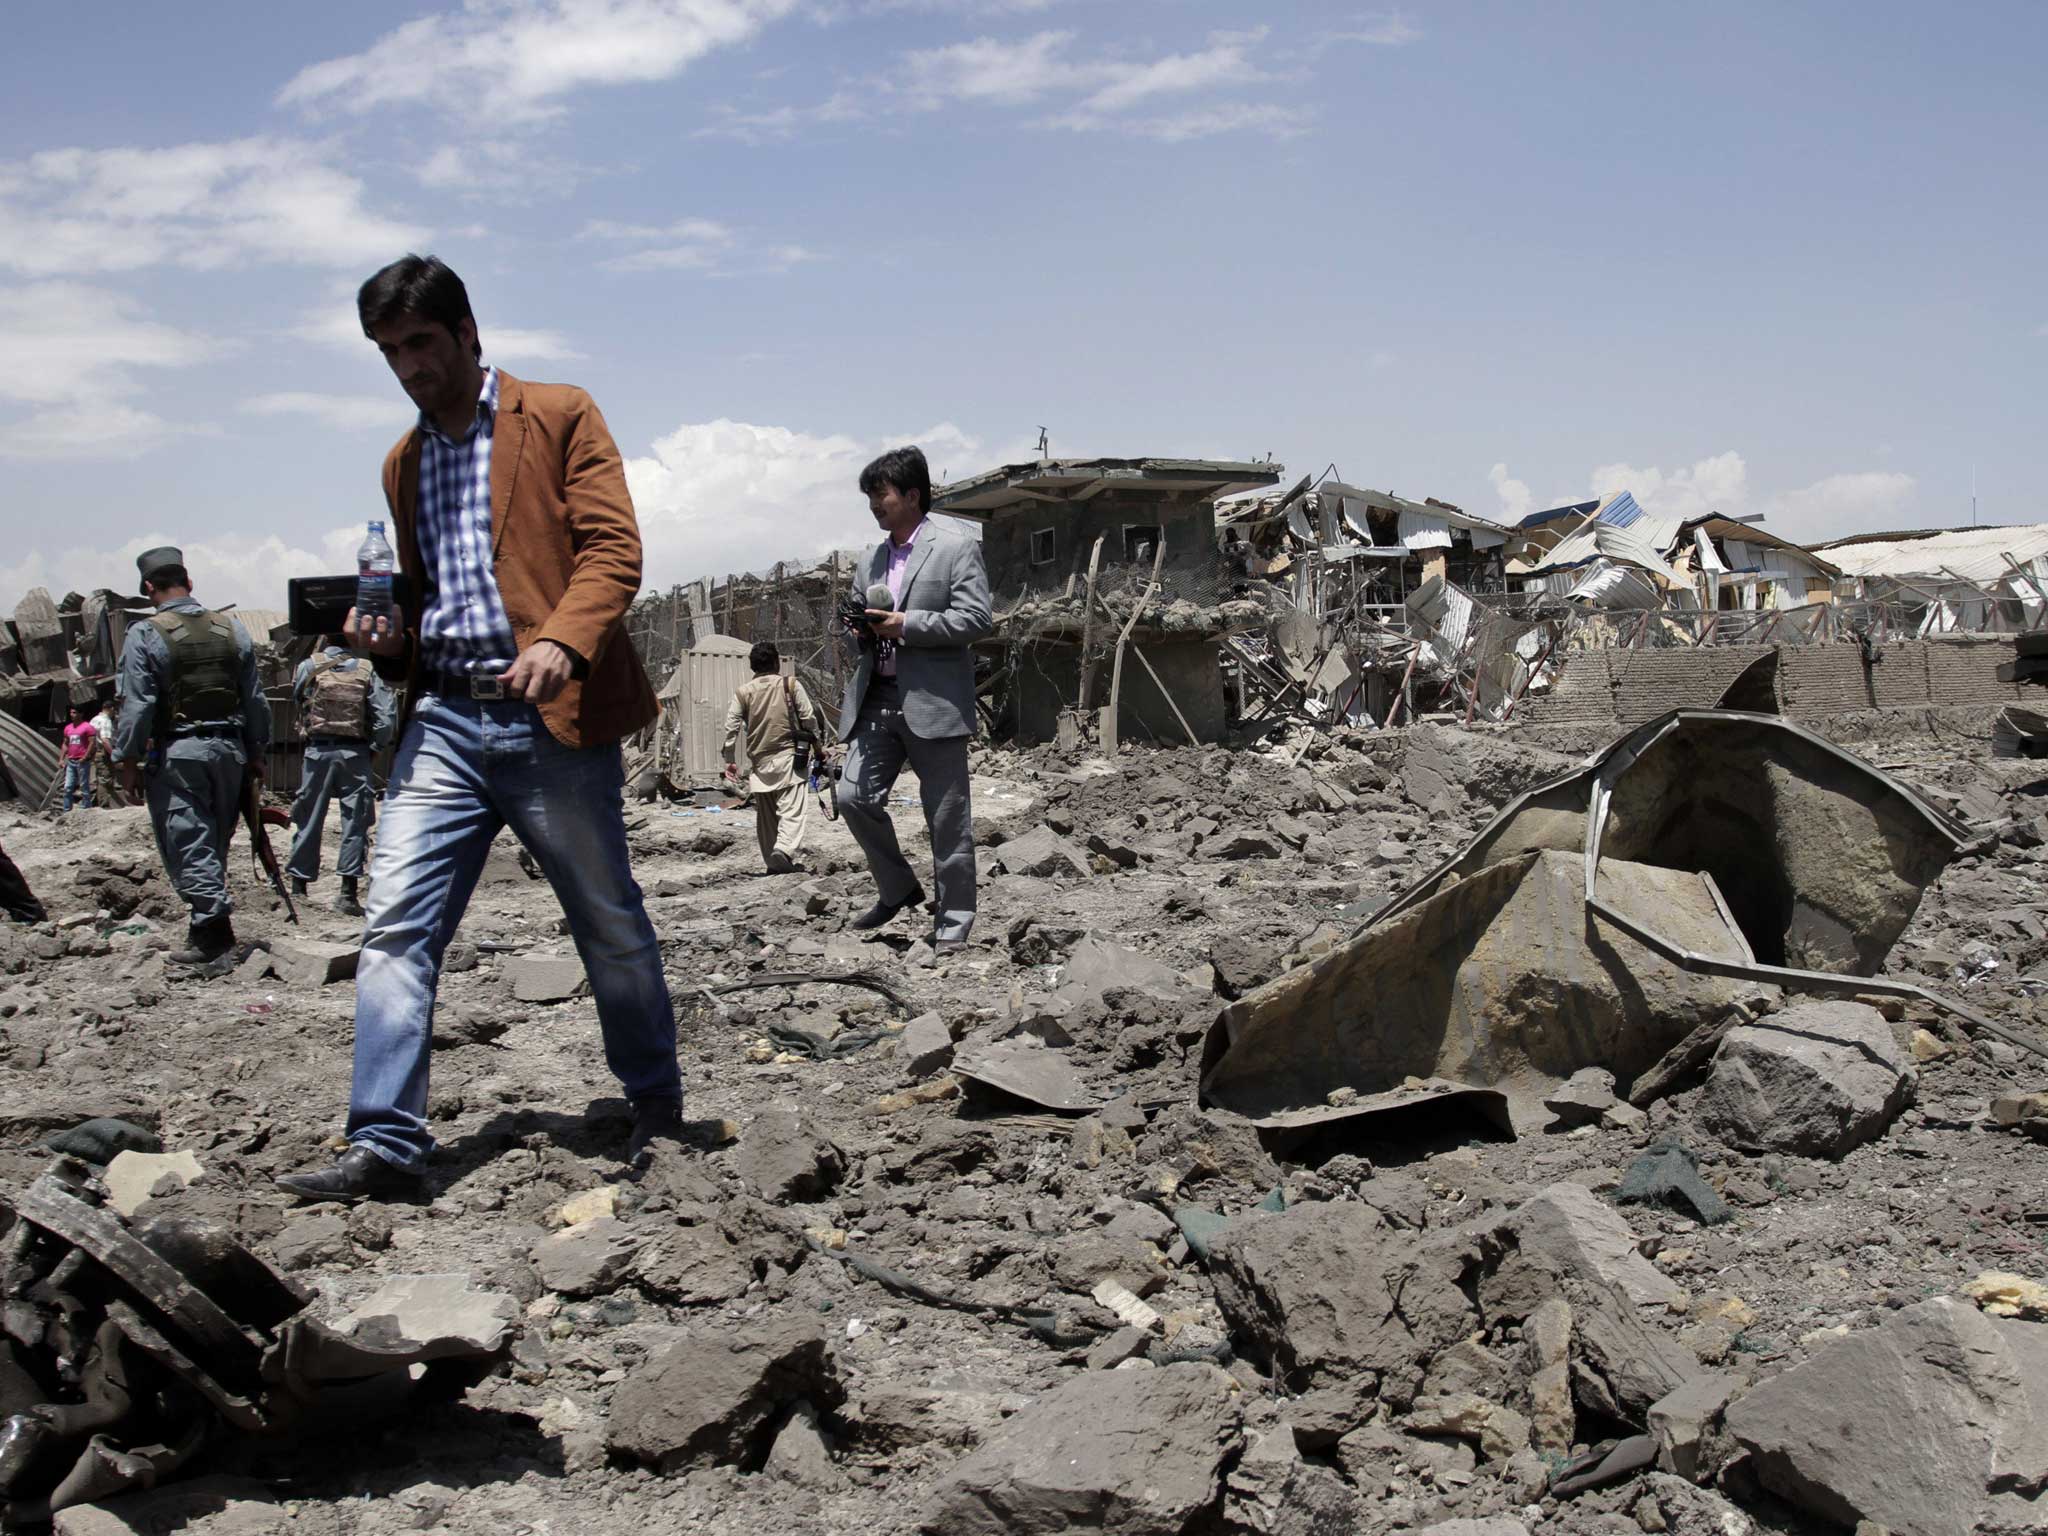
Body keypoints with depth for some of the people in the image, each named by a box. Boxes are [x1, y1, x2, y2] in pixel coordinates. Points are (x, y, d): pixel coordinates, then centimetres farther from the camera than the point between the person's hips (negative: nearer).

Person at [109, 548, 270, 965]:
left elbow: (137, 705, -10)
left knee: (187, 841, -1)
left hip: (176, 752, -5)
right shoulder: (231, 628, 6)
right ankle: (207, 925, 22)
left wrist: (127, 760, -2)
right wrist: (257, 752, 16)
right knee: (215, 841, 14)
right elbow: (255, 698, 9)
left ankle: (214, 920, -10)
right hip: (229, 748, 5)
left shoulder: (145, 635, -8)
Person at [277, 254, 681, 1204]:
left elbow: (614, 551, -7)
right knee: (394, 921, -7)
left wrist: (561, 641, -25)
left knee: (610, 925, 6)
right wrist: (388, 642, 7)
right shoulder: (403, 461, 21)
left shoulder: (560, 416, 3)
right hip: (444, 718, 5)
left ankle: (657, 1108, 24)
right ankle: (385, 1144, -4)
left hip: (551, 716, -5)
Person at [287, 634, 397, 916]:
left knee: (308, 819, 10)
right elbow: (387, 716, -6)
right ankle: (349, 892, -2)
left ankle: (298, 887, 16)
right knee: (355, 821, 2)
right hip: (355, 753, -1)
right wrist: (374, 748, 5)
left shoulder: (309, 666, 0)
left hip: (318, 750, 1)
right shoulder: (367, 670, 0)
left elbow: (296, 702, 14)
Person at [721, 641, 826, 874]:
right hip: (789, 757, -3)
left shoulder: (743, 692, 4)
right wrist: (817, 745, 11)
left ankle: (773, 863, 14)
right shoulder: (791, 686, -1)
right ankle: (784, 848, -30)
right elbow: (809, 719, -1)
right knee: (791, 809, -8)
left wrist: (730, 760, 6)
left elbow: (731, 727, 1)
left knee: (765, 814, 12)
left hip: (759, 761, 3)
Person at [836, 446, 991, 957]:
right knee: (854, 796, -3)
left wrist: (907, 625, -16)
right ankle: (898, 888, 18)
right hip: (877, 699, 6)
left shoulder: (957, 549, -2)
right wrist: (859, 631, 5)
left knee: (947, 818, 0)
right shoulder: (870, 562, 17)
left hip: (933, 702, -6)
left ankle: (953, 922, 11)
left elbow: (975, 619, -11)